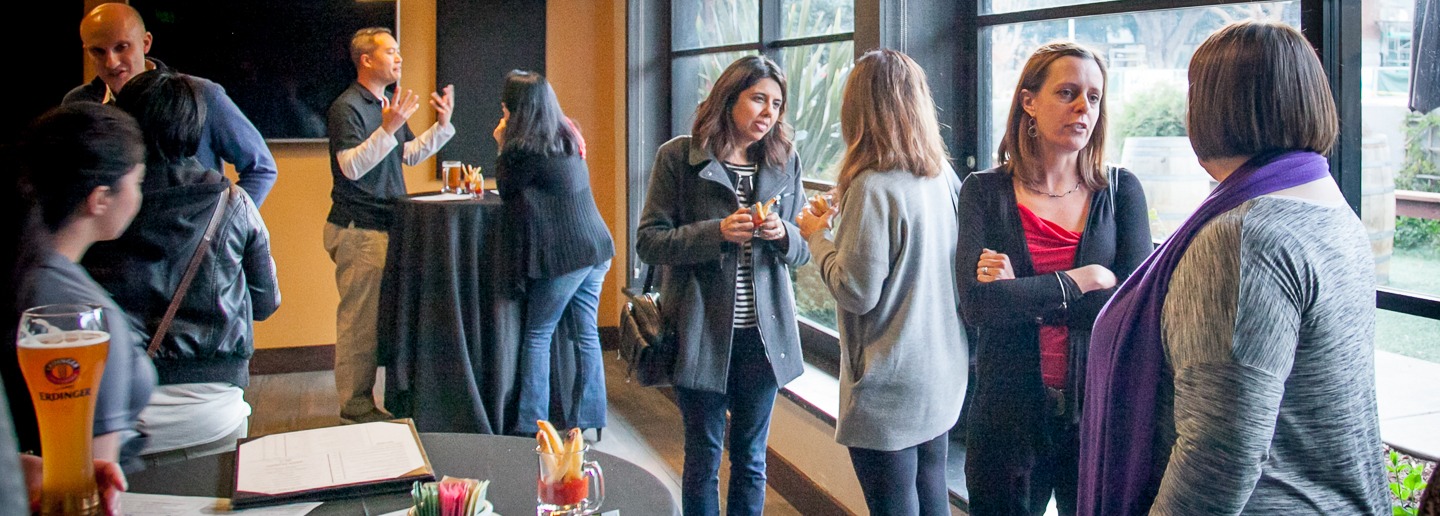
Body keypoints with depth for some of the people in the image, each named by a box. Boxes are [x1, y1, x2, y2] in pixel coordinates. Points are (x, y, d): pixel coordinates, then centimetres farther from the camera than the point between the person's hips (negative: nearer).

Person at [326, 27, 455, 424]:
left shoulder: (387, 104, 16)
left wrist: (442, 124, 11)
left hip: (383, 225, 9)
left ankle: (362, 401, 22)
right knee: (359, 318, -5)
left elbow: (410, 154, 21)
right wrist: (387, 128, -30)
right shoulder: (347, 107, -12)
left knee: (374, 316, 13)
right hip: (358, 228, -9)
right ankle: (355, 407, 2)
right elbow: (351, 166, -22)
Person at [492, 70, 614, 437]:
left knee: (537, 336, 4)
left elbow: (505, 191, 3)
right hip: (596, 247, 8)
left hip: (563, 255, -8)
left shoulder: (524, 150, -12)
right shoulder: (568, 139, 12)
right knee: (587, 334, 11)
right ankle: (590, 421, 17)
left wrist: (502, 147, 7)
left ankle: (530, 426, 8)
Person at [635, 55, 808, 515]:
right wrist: (717, 232, -21)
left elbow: (801, 251, 9)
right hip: (702, 334, -3)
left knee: (751, 459, 14)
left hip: (762, 335, 3)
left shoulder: (785, 161, 5)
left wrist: (781, 234, -14)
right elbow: (648, 242, -8)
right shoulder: (678, 157, -5)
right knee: (703, 458, 9)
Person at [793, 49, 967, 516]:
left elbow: (857, 292, -19)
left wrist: (817, 237, -3)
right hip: (942, 377, 7)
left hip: (890, 390, -7)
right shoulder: (945, 176, 2)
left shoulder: (873, 188, -20)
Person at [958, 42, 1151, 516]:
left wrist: (1022, 294, -16)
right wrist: (1082, 280, -15)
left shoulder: (1121, 191, 1)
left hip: (1100, 410, 1)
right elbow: (976, 303, -16)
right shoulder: (985, 192, -3)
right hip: (1008, 415, -1)